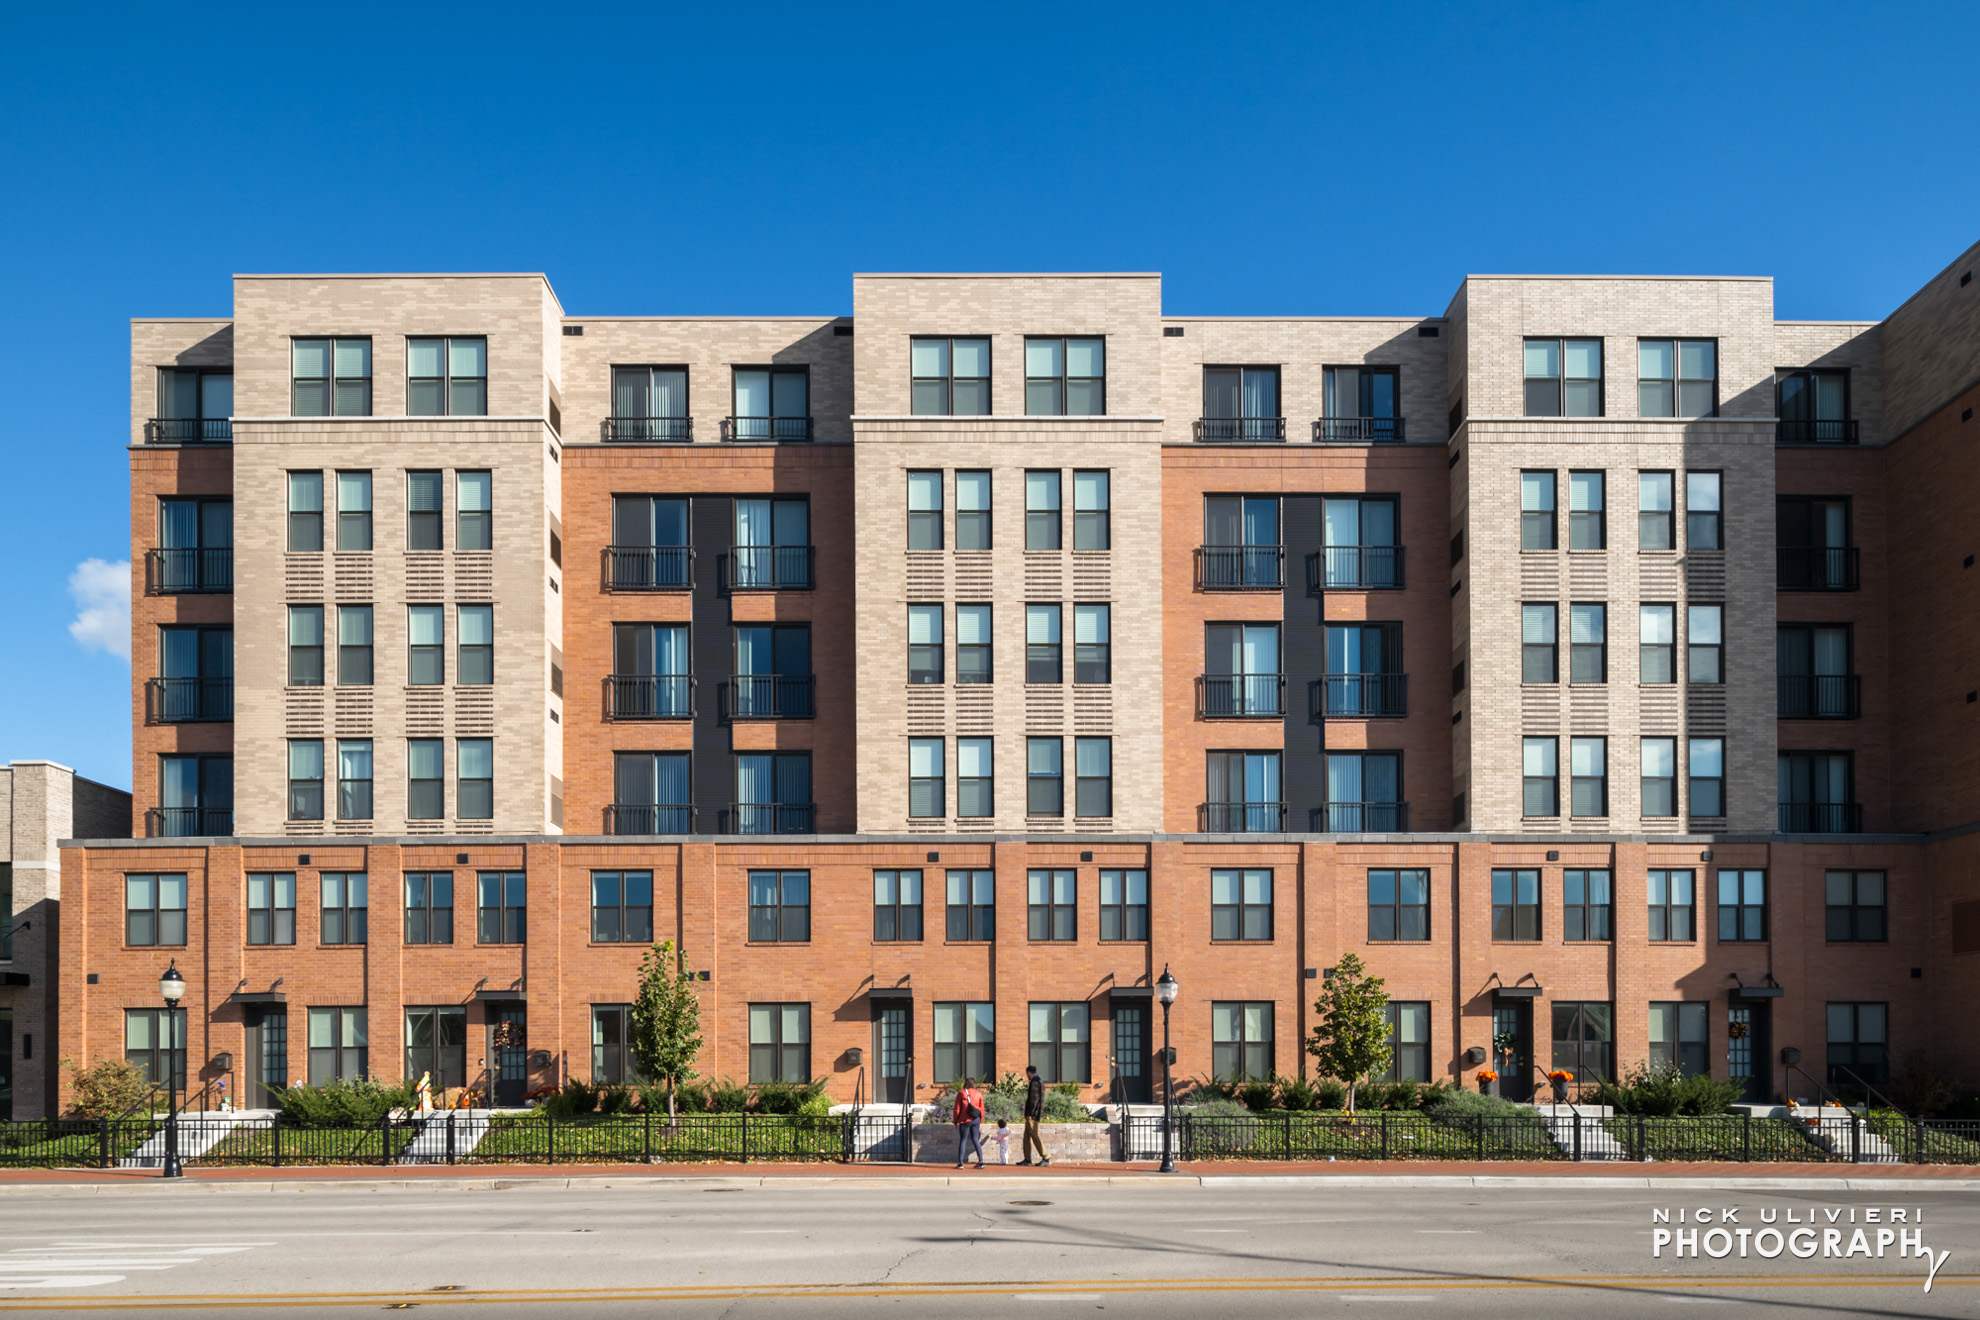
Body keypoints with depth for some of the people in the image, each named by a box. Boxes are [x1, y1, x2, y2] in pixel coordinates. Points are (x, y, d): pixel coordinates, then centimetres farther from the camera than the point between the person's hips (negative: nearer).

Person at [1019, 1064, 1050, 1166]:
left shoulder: (1034, 1082, -15)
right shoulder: (1040, 1081, 16)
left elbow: (1034, 1099, -21)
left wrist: (1030, 1113, -20)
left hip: (1032, 1115, -10)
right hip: (1036, 1114, 10)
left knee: (1035, 1136, -7)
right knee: (1027, 1136, 13)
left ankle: (1046, 1158, -7)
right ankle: (1027, 1159, 14)